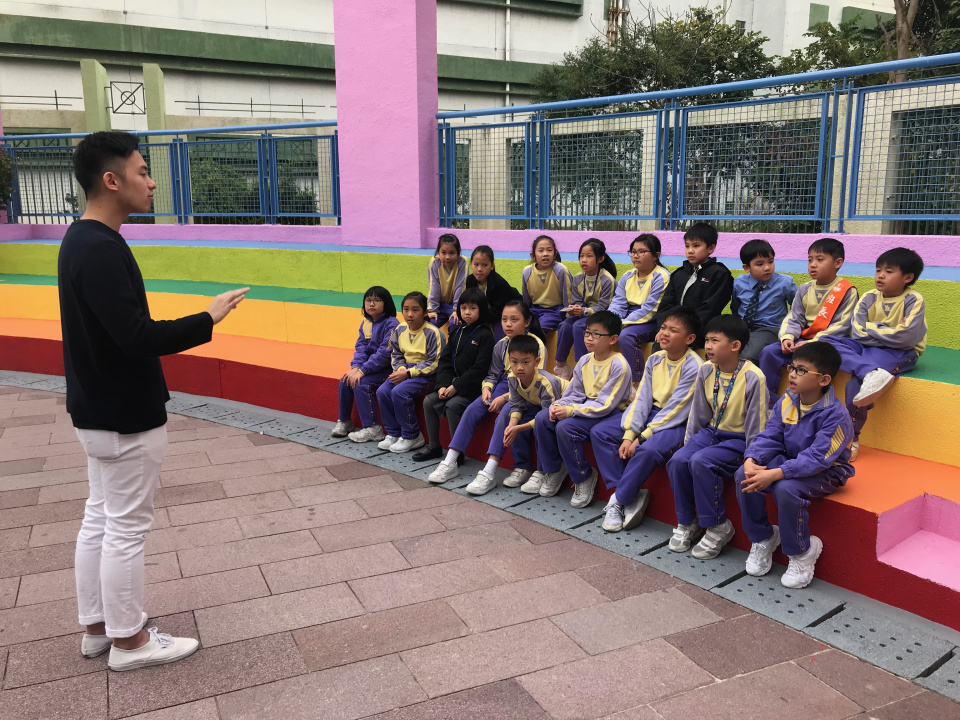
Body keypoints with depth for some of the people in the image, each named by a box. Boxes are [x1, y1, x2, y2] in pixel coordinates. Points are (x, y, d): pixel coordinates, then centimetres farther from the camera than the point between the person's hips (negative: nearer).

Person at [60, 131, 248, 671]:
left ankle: (98, 627, 33)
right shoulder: (102, 250, -23)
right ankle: (128, 641, 19)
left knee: (100, 519, 18)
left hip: (98, 409, 10)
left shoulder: (82, 240, 8)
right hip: (126, 417, -10)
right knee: (127, 528, 3)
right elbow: (136, 337, -29)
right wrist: (207, 319, -21)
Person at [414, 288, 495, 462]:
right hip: (453, 384, 8)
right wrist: (442, 385, -7)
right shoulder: (458, 332, 11)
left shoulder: (485, 335, -11)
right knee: (429, 401, -5)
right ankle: (433, 447, 8)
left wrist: (456, 386, -18)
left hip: (472, 387, -8)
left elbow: (479, 369, -18)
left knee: (452, 406, -27)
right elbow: (445, 360, 8)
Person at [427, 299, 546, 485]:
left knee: (505, 412, -34)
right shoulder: (501, 345, 8)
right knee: (473, 410, -16)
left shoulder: (536, 345, -10)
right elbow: (492, 374, 15)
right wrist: (486, 388, -9)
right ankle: (450, 463, -17)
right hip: (503, 385, 6)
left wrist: (505, 397, -21)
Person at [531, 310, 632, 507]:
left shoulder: (619, 365, -17)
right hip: (587, 405, 8)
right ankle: (552, 470, 7)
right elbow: (575, 393, 8)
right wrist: (558, 405, -13)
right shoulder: (585, 361, 6)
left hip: (611, 412, -8)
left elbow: (605, 405, -22)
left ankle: (584, 478, -8)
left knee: (566, 426, -29)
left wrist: (571, 411, -26)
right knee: (542, 418, -10)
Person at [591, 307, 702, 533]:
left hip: (677, 422, -7)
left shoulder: (693, 366, -16)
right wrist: (628, 435, -11)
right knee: (599, 432, -6)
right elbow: (642, 398, 0)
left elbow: (675, 410, -19)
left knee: (649, 449, -36)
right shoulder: (654, 360, 4)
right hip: (651, 413, 8)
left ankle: (620, 500, -14)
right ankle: (626, 494, -7)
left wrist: (641, 438, -20)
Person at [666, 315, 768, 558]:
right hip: (711, 431, 6)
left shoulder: (753, 378, -19)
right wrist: (688, 442, 10)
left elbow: (756, 424, -14)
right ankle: (687, 523, 1)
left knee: (700, 462, -29)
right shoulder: (706, 371, -1)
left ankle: (717, 527, -10)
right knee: (677, 461, -19)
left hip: (738, 439, -6)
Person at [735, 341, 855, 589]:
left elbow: (817, 458, -32)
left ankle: (802, 552, -8)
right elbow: (769, 437, -3)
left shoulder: (835, 415, -24)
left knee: (786, 489, -35)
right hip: (789, 461, 7)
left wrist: (775, 474, -40)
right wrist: (752, 461, -25)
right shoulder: (785, 402, -3)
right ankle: (762, 539, 5)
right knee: (743, 476, -16)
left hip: (825, 472, -6)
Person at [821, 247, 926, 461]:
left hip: (899, 354, -6)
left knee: (856, 381, -32)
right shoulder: (869, 298, 1)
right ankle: (871, 373, -41)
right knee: (827, 341, -18)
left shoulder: (913, 300, -11)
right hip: (866, 348, 6)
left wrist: (872, 329, -13)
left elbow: (906, 337, -22)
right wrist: (888, 331, -14)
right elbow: (858, 333, -8)